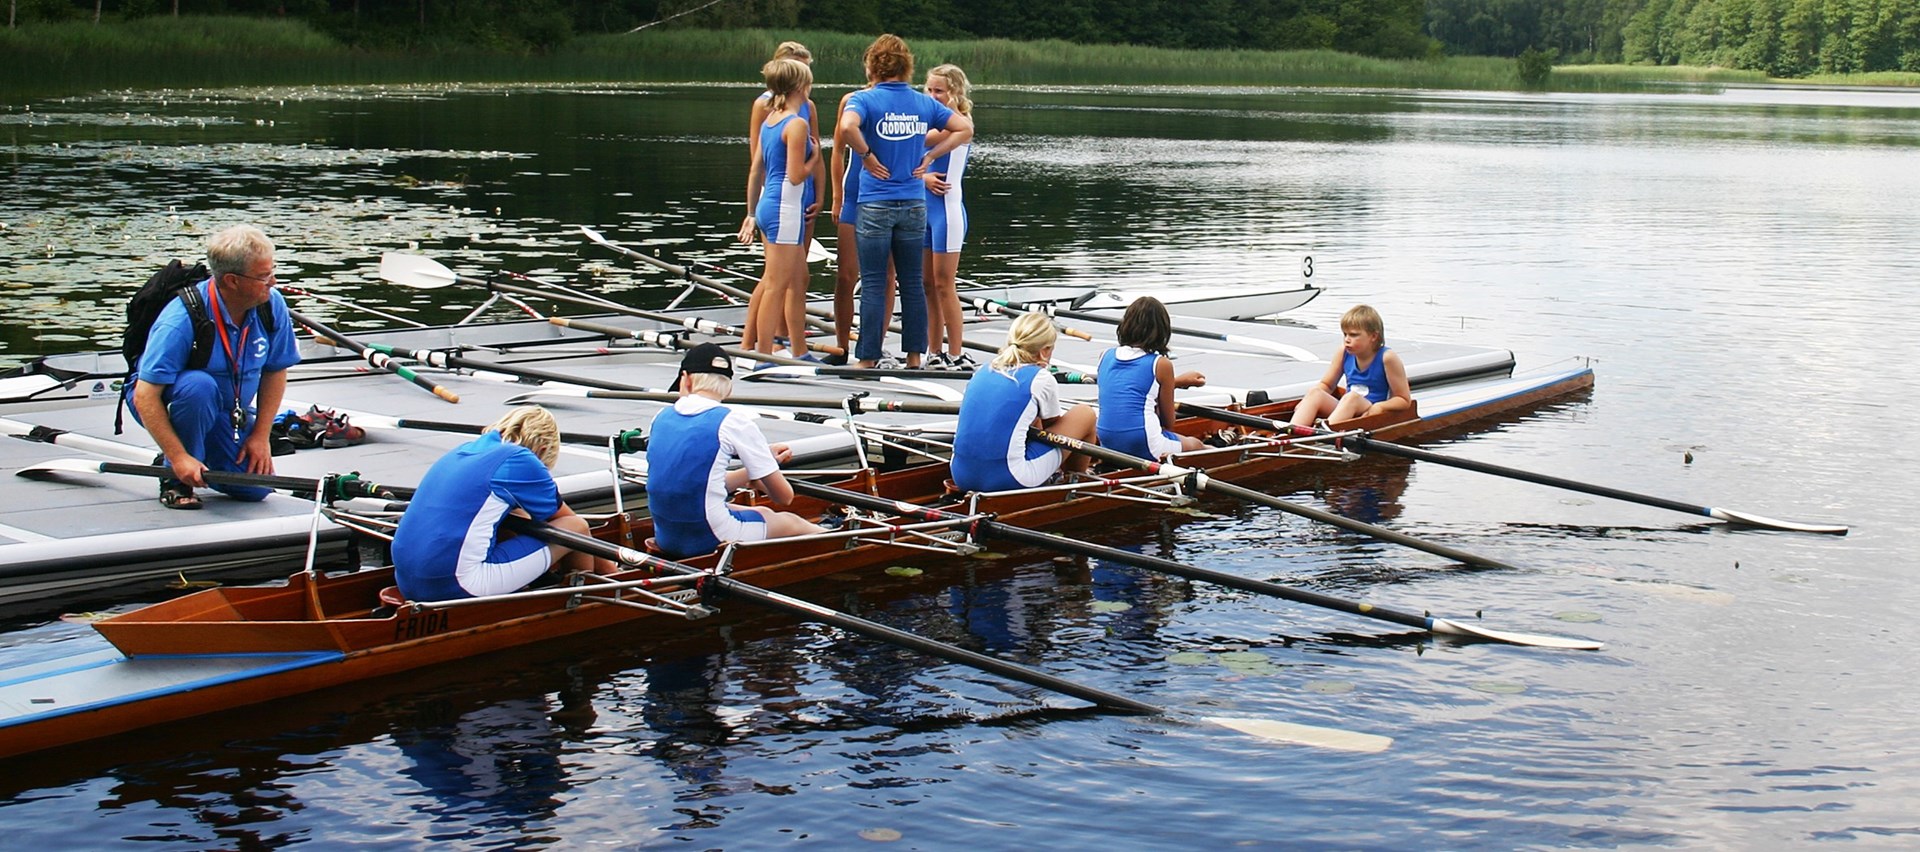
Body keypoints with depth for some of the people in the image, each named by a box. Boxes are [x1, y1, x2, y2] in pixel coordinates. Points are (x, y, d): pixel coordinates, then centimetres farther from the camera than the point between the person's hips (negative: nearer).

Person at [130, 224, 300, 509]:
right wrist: (178, 457, -33)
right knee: (198, 385, -38)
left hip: (227, 412, 5)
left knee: (256, 489, -12)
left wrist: (261, 435, -5)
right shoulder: (182, 320, -31)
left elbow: (276, 371, 0)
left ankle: (205, 457, 20)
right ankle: (175, 480, -16)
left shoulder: (272, 305, -15)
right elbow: (145, 397, -30)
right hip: (165, 404, -5)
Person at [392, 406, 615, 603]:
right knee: (576, 528, 4)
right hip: (460, 587, -8)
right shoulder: (520, 460, 0)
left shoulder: (466, 450, 22)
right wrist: (605, 566, 27)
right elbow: (570, 524, 12)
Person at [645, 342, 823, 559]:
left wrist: (761, 462, 24)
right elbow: (784, 496, -2)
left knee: (763, 514, 34)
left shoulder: (661, 418, 7)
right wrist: (761, 465, 19)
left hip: (667, 540, 6)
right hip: (712, 541, -6)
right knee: (791, 522, 23)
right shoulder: (732, 422, -10)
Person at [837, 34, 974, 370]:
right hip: (914, 204, 4)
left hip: (875, 204, -4)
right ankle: (914, 357, 15)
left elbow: (848, 127, -27)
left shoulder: (864, 99, -7)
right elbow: (966, 129, 5)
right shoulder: (924, 103, 6)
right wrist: (929, 155, 5)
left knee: (873, 285, 0)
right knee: (912, 282, 10)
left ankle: (868, 359, 3)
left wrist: (867, 156, -12)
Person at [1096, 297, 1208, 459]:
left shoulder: (1106, 356, 10)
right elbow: (1168, 423, 4)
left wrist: (1178, 381, 33)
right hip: (1144, 448, -3)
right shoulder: (1161, 365, -2)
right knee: (1194, 444, 28)